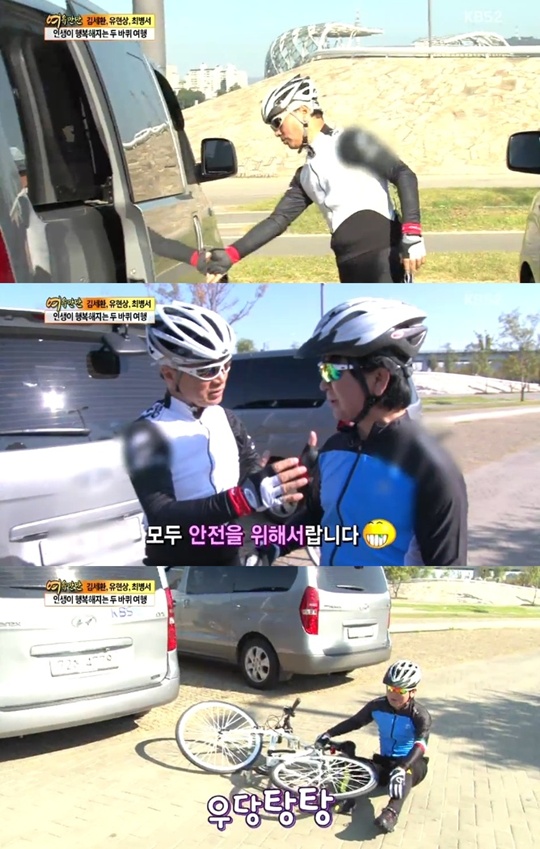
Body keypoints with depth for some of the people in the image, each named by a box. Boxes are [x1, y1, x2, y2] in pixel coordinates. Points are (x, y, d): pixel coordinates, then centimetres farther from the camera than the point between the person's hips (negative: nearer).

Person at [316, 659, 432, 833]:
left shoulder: (420, 715, -17)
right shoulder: (378, 706, -3)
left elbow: (420, 745, -33)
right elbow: (354, 722, 11)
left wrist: (401, 768, -51)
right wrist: (329, 734, -2)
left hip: (411, 765, -5)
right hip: (385, 762, 5)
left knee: (405, 771, -42)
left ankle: (391, 813, -64)